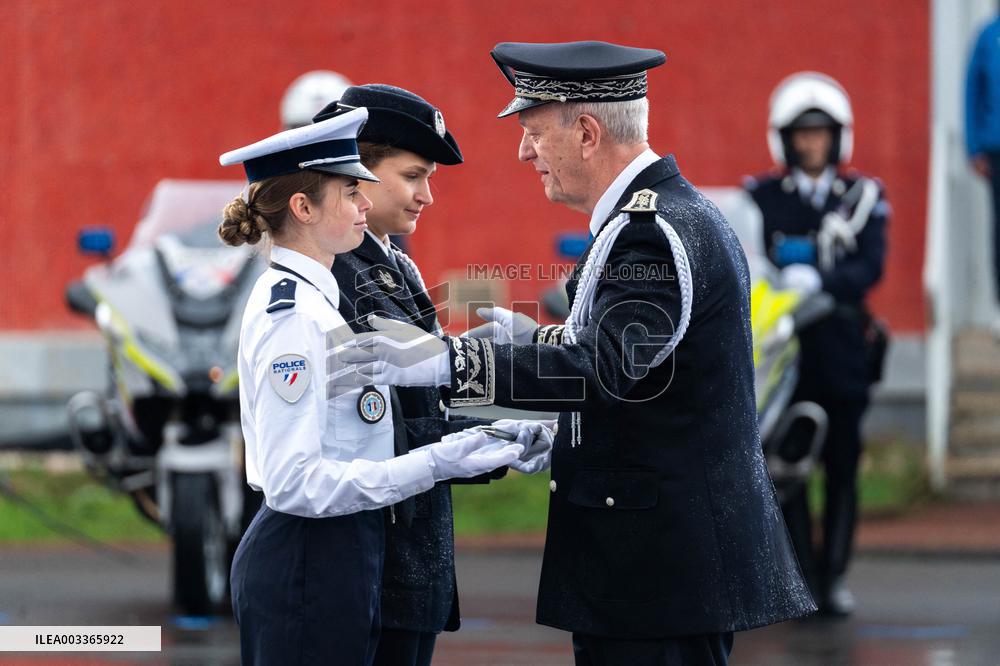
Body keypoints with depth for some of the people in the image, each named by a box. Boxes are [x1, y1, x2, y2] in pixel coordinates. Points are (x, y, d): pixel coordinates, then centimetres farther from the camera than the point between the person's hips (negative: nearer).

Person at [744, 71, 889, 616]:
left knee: (842, 464, 1)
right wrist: (780, 283, -23)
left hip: (841, 343, 1)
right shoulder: (762, 196, 8)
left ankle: (834, 575, 9)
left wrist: (819, 280, -23)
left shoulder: (863, 197, 8)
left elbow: (870, 267, -5)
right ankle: (801, 576, 1)